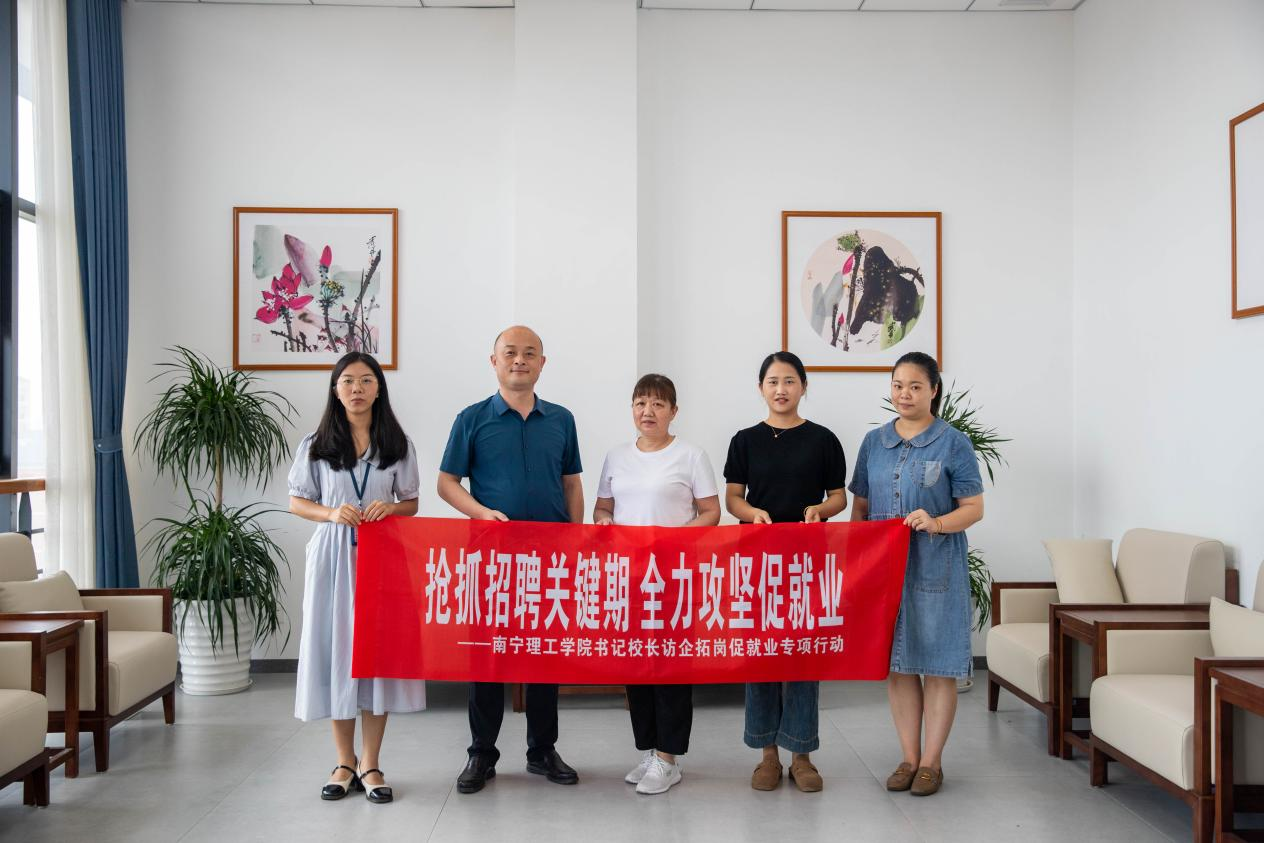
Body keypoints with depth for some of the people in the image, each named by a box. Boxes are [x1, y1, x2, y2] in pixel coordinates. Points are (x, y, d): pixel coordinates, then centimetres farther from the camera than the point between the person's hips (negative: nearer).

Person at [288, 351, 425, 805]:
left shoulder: (398, 443, 6)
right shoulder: (316, 444, 5)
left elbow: (412, 503, 10)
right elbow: (296, 501, 7)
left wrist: (390, 507, -12)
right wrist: (331, 513, -12)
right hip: (333, 555, 0)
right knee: (335, 648, 2)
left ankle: (370, 765, 11)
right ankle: (345, 763, 15)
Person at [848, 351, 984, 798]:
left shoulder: (953, 443, -3)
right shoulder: (874, 442, 9)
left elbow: (974, 507, -5)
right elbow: (860, 505, 13)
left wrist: (937, 523, -23)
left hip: (936, 568, -4)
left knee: (937, 663, 2)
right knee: (896, 661, 8)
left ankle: (932, 761, 15)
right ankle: (908, 756, 21)